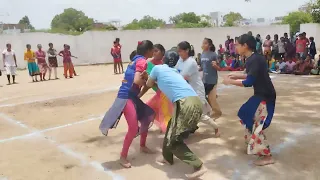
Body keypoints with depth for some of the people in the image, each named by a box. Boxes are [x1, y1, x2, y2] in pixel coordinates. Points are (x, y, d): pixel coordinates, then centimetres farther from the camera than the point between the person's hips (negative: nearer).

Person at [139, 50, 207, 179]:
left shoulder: (158, 68, 11)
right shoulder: (174, 71, 28)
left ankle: (199, 166, 2)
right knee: (171, 129, 26)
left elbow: (149, 84, 27)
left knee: (173, 140, 6)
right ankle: (167, 158, 42)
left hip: (186, 104, -8)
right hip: (195, 102, 8)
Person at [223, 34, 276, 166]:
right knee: (248, 117, 20)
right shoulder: (254, 58, 7)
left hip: (265, 96, -10)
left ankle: (267, 156, 6)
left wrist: (231, 82, -14)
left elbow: (249, 82, -24)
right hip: (260, 94, 10)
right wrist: (238, 75, 12)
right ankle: (253, 145, 34)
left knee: (257, 125, -4)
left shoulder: (254, 60, -23)